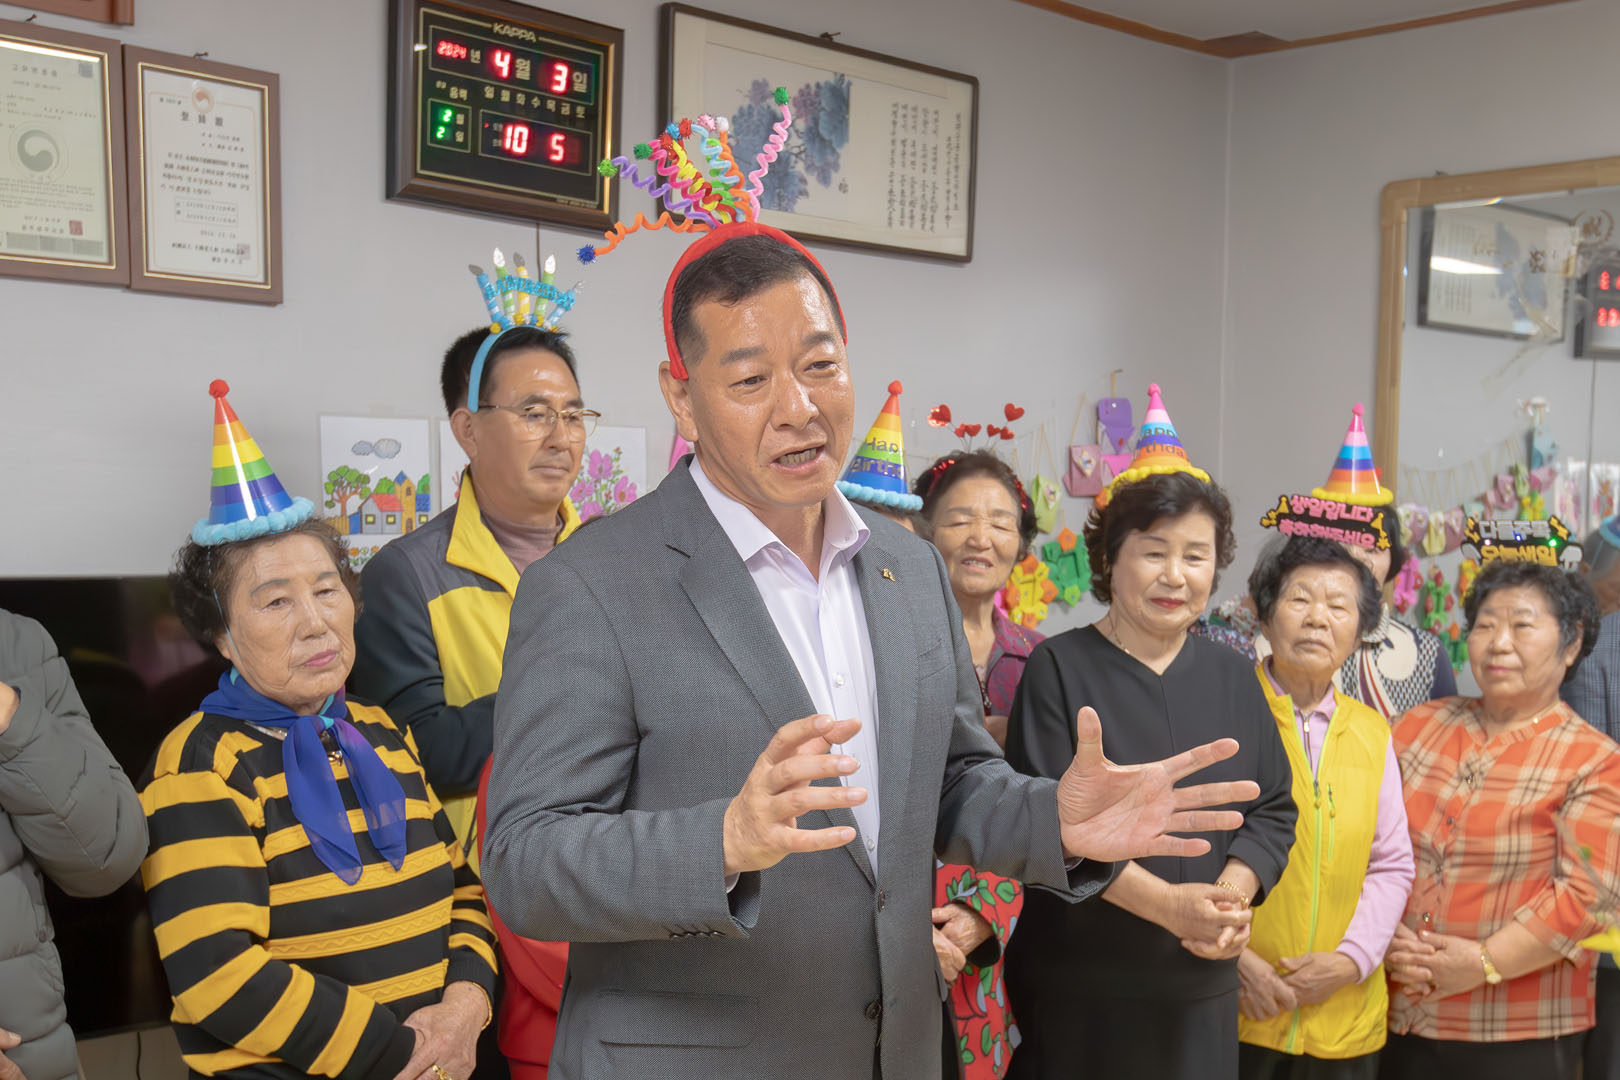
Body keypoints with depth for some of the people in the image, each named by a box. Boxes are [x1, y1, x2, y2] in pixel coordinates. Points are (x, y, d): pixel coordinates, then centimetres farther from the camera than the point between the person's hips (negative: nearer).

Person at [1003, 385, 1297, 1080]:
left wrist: (1229, 895, -13)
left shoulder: (1232, 677, 8)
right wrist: (1169, 905, -22)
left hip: (1201, 991, 4)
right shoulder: (1060, 668, -6)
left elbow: (1272, 808, 5)